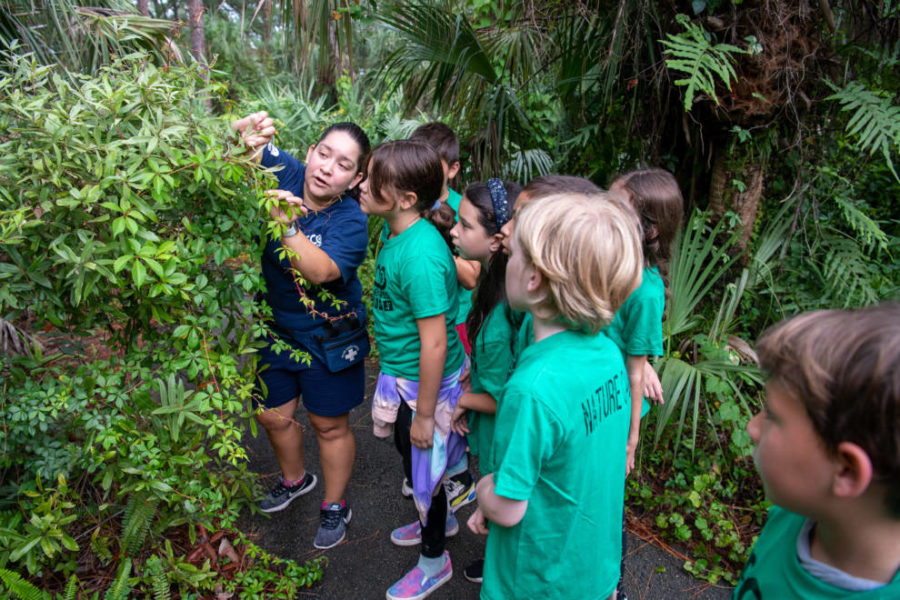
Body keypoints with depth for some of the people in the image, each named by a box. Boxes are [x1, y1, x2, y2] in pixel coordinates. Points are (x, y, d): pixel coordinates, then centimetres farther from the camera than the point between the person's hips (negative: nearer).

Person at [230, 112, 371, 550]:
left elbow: (321, 271, -38)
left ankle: (335, 506, 36)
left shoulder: (351, 222, -23)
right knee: (273, 415, 19)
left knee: (330, 425, 11)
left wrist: (287, 226, -51)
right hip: (278, 328, 5)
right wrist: (246, 134, -37)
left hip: (329, 337, -5)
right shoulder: (285, 174, -10)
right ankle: (294, 479, 50)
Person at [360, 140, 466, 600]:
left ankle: (434, 562, 39)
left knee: (422, 467, 12)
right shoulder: (399, 235, -3)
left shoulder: (419, 256, -31)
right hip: (402, 373, 9)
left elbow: (434, 345, -28)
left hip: (424, 383, -9)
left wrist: (424, 413, -19)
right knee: (407, 453, 28)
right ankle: (438, 520, 56)